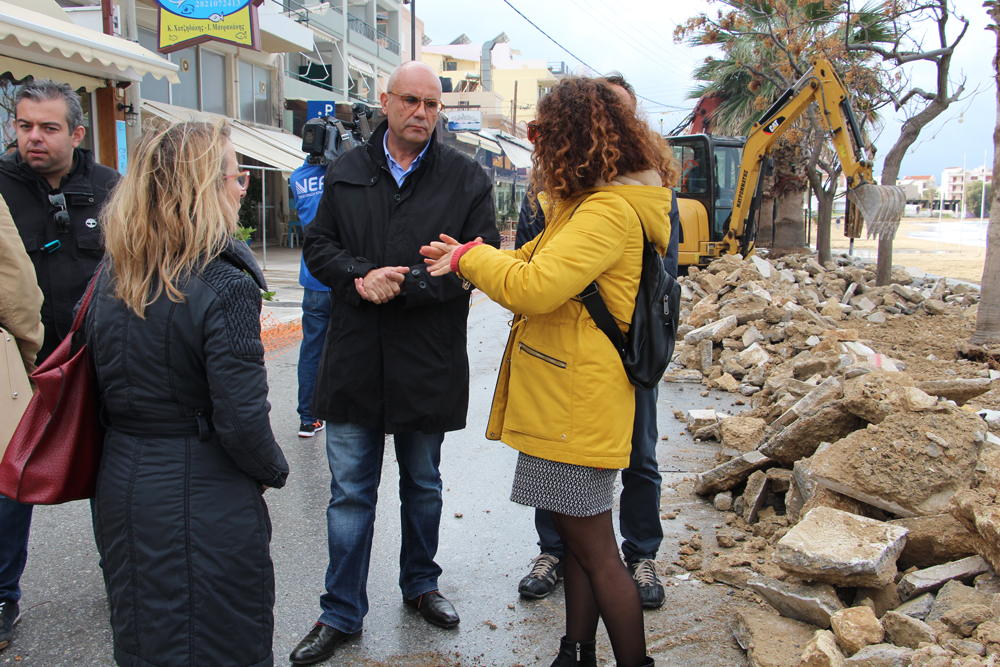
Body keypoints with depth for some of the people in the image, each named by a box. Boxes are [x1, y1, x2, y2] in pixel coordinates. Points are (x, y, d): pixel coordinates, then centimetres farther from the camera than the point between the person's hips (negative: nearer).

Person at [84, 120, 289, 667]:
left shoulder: (110, 276, 0)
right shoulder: (224, 287, -21)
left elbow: (99, 391, 8)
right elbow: (241, 422, -20)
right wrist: (273, 471, -3)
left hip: (121, 493, 7)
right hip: (205, 503, -6)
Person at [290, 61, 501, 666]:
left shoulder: (467, 178, -2)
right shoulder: (347, 171, 6)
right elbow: (318, 247, 6)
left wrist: (403, 286, -19)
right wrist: (363, 275, -15)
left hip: (428, 365, -1)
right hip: (354, 361, 1)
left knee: (423, 486, 17)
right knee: (349, 494, 8)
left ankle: (420, 583, 39)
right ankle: (342, 613, 22)